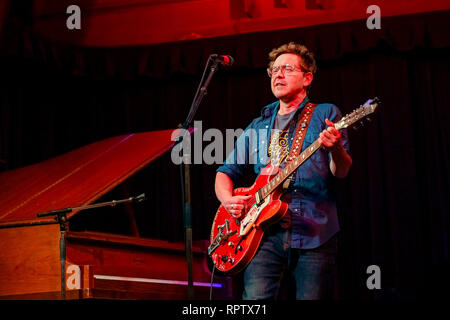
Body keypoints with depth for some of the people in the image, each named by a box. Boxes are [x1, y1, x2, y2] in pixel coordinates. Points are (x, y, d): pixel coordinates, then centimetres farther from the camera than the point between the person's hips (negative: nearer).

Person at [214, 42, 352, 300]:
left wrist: (335, 148, -25)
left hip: (314, 233, -2)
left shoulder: (325, 115, 10)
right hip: (266, 234, 3)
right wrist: (228, 201, 1)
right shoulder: (259, 126, 21)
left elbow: (341, 172, -2)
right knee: (255, 299, -14)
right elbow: (226, 172, 23)